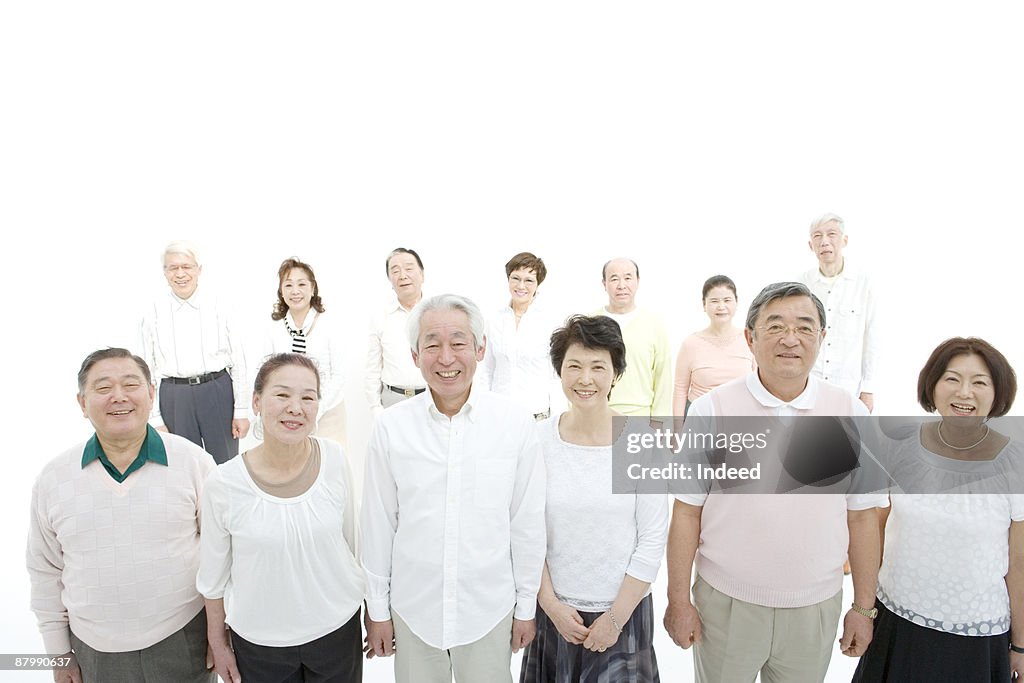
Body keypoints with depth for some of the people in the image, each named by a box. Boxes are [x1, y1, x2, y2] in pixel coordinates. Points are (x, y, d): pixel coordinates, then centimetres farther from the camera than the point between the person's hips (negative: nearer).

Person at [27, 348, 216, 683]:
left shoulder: (194, 461, -10)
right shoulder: (53, 479, -3)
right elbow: (46, 571, 6)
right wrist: (59, 653, 9)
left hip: (184, 640, -2)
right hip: (96, 651, 2)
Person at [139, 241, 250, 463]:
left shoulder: (218, 307, -1)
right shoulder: (153, 314, 2)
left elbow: (237, 360, 0)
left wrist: (241, 411, -1)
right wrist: (156, 420, 2)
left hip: (219, 394, -1)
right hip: (174, 398, 1)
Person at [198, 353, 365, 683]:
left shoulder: (333, 458, -14)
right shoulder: (224, 484, -18)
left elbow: (350, 539, 0)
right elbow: (213, 575, -3)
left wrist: (372, 611, 9)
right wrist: (218, 642, 6)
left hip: (338, 629, 1)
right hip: (258, 641, -1)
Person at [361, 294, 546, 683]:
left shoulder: (516, 424, -13)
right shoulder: (391, 427, -11)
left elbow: (527, 523, -5)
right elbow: (378, 524, -3)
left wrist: (526, 607, 2)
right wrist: (377, 610, 4)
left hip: (489, 608, 0)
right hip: (412, 608, 1)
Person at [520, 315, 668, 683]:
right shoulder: (539, 439, -8)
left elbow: (653, 538, -9)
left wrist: (617, 616, -8)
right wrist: (551, 604, -6)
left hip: (624, 609, -1)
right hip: (555, 608, 1)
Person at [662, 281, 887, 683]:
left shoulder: (851, 414, -3)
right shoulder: (712, 409, -10)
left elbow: (862, 517, 3)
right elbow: (687, 512, -7)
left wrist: (863, 607, 5)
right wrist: (678, 601, -5)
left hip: (815, 608, 2)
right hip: (726, 604, -1)